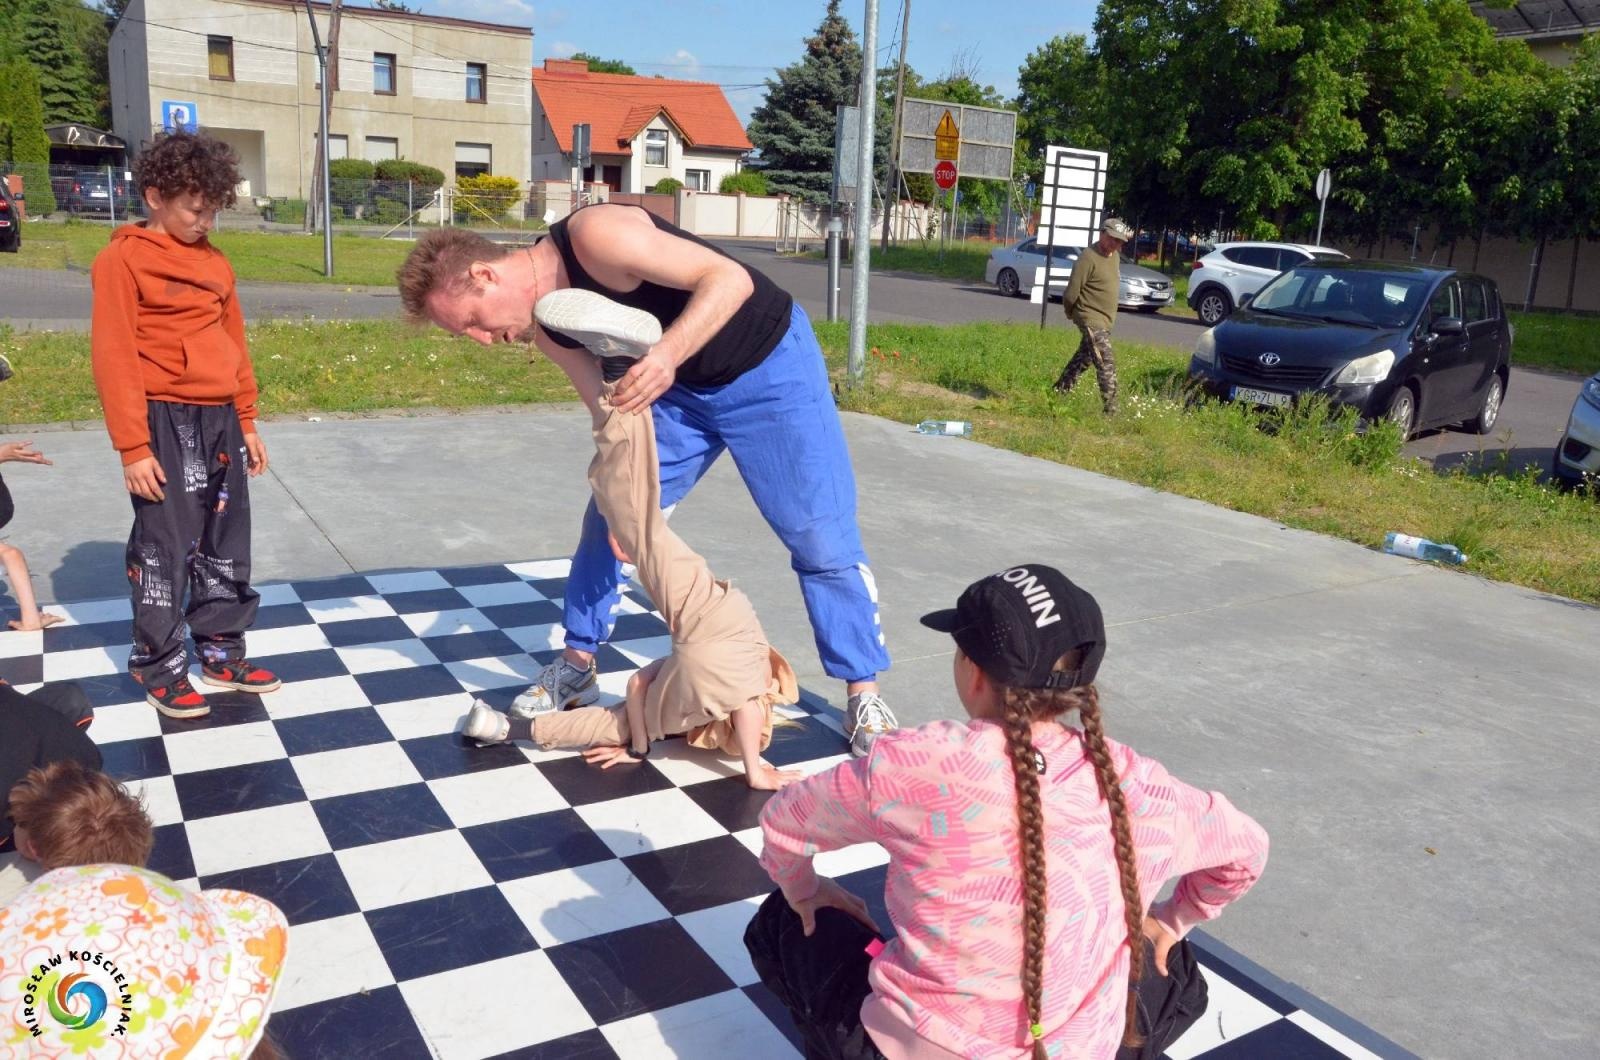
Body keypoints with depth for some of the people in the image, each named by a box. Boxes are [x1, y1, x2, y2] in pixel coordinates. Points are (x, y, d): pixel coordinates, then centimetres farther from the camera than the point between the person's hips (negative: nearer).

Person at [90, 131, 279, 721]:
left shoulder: (214, 262, 13)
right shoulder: (123, 260, -7)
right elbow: (115, 358, -11)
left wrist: (246, 422, 15)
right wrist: (133, 447, -15)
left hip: (221, 420, 6)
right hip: (166, 423, -6)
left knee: (226, 544, 12)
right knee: (166, 549, 1)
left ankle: (222, 653, 24)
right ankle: (159, 667, 14)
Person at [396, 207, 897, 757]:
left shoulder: (593, 235, -29)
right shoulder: (542, 325, -6)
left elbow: (730, 278, -31)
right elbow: (609, 405, -3)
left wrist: (667, 354, -44)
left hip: (770, 366, -7)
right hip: (681, 388, 7)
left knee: (822, 538, -7)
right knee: (608, 515, 5)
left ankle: (863, 694, 7)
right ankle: (577, 665, 22)